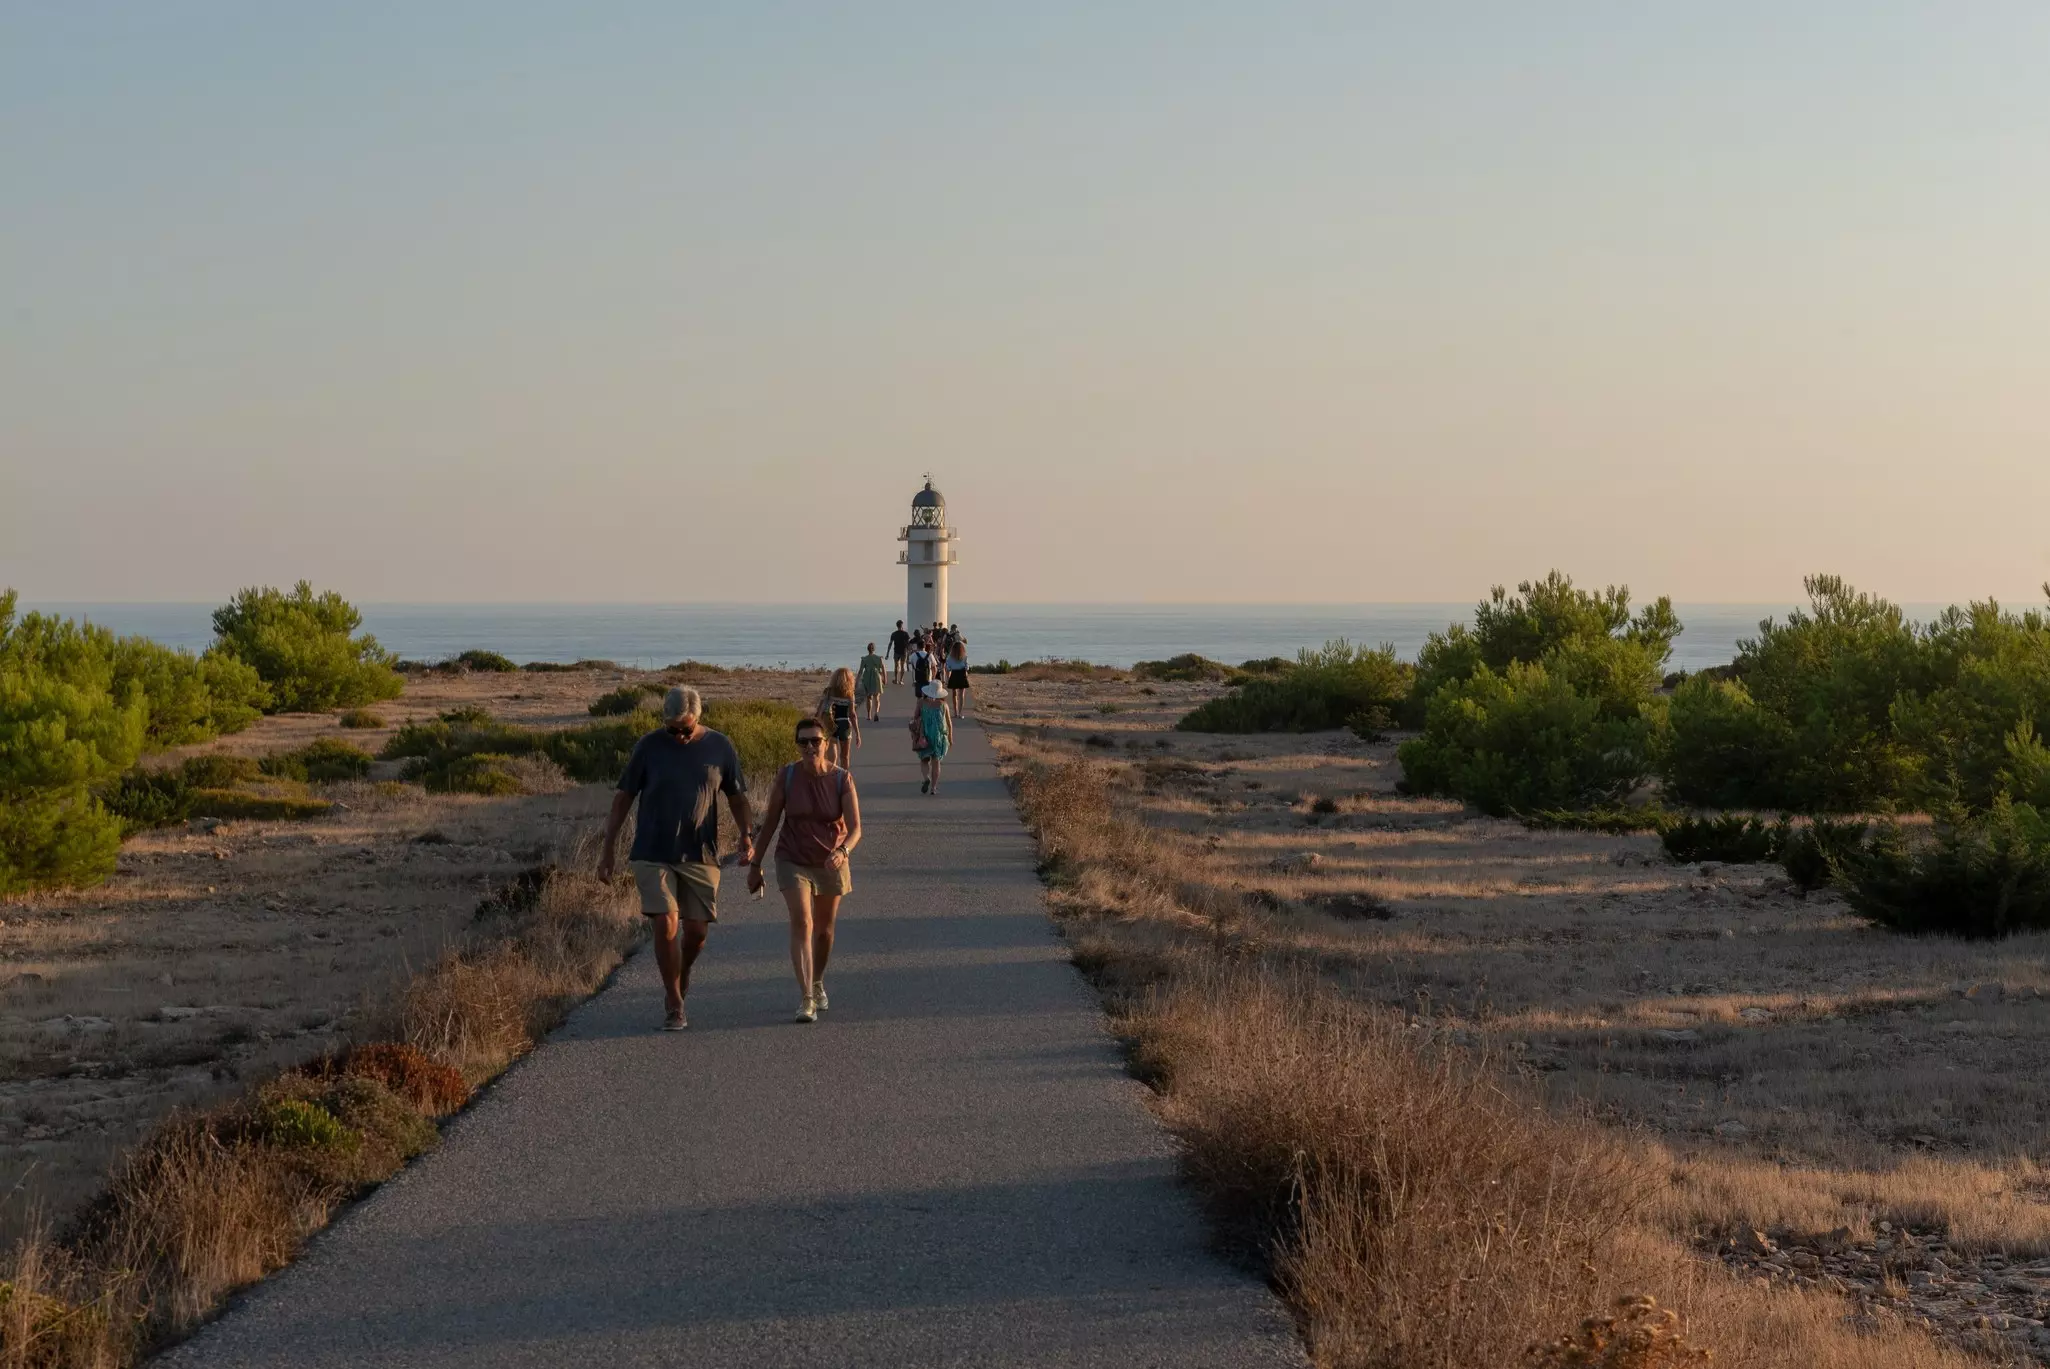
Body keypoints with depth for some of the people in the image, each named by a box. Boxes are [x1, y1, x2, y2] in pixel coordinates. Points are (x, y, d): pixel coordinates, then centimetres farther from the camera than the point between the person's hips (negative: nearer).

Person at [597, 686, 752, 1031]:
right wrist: (608, 848, 0)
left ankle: (682, 974, 36)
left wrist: (746, 836, -5)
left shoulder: (719, 747, 1)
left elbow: (737, 797, 10)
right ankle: (673, 1005, -1)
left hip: (700, 856, 2)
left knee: (697, 930, 3)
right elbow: (623, 798, 2)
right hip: (653, 855, -2)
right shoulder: (649, 746, -3)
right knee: (666, 925, -11)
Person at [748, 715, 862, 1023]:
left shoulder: (842, 779, -14)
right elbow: (770, 821, -3)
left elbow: (855, 828, -19)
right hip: (793, 861, -1)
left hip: (830, 862, 1)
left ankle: (818, 983, 43)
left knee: (824, 928, 16)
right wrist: (755, 864, 1)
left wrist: (842, 852, -39)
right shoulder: (787, 776, -13)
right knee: (801, 923, -18)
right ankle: (806, 999, -23)